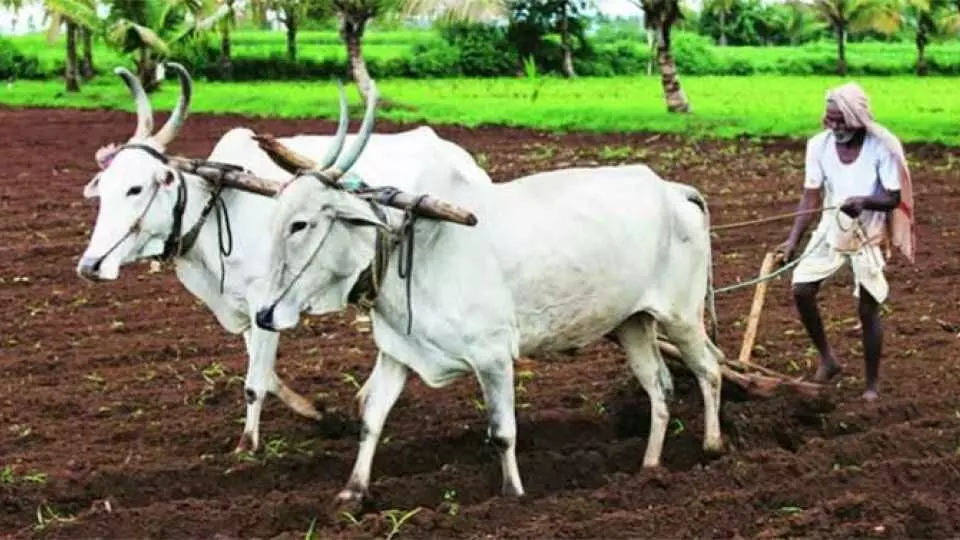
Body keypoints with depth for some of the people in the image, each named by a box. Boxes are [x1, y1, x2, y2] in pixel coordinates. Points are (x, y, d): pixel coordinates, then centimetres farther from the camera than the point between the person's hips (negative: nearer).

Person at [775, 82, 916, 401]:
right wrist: (793, 239, -16)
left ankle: (872, 384, 16)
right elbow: (811, 196, -6)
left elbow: (894, 198, -17)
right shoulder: (819, 145, -10)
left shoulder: (883, 147, -20)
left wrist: (864, 200, -38)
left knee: (868, 310, 1)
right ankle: (827, 359, 14)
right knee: (802, 291, -8)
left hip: (868, 237, -3)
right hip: (831, 231, 3)